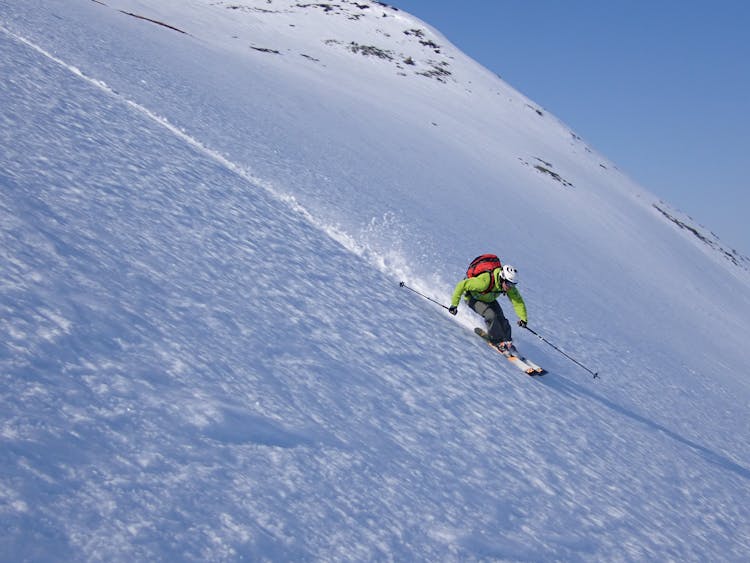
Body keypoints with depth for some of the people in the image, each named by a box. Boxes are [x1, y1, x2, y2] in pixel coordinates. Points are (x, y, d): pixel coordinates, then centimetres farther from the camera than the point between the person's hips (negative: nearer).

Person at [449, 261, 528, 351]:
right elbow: (462, 285, -36)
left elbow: (518, 301, -11)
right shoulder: (485, 281, -42)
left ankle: (507, 341, 2)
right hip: (473, 298, -5)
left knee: (500, 318, -14)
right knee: (491, 315, -26)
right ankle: (499, 341, -11)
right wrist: (454, 304, -32)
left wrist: (523, 318, -21)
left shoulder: (509, 286, -23)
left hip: (489, 299, 5)